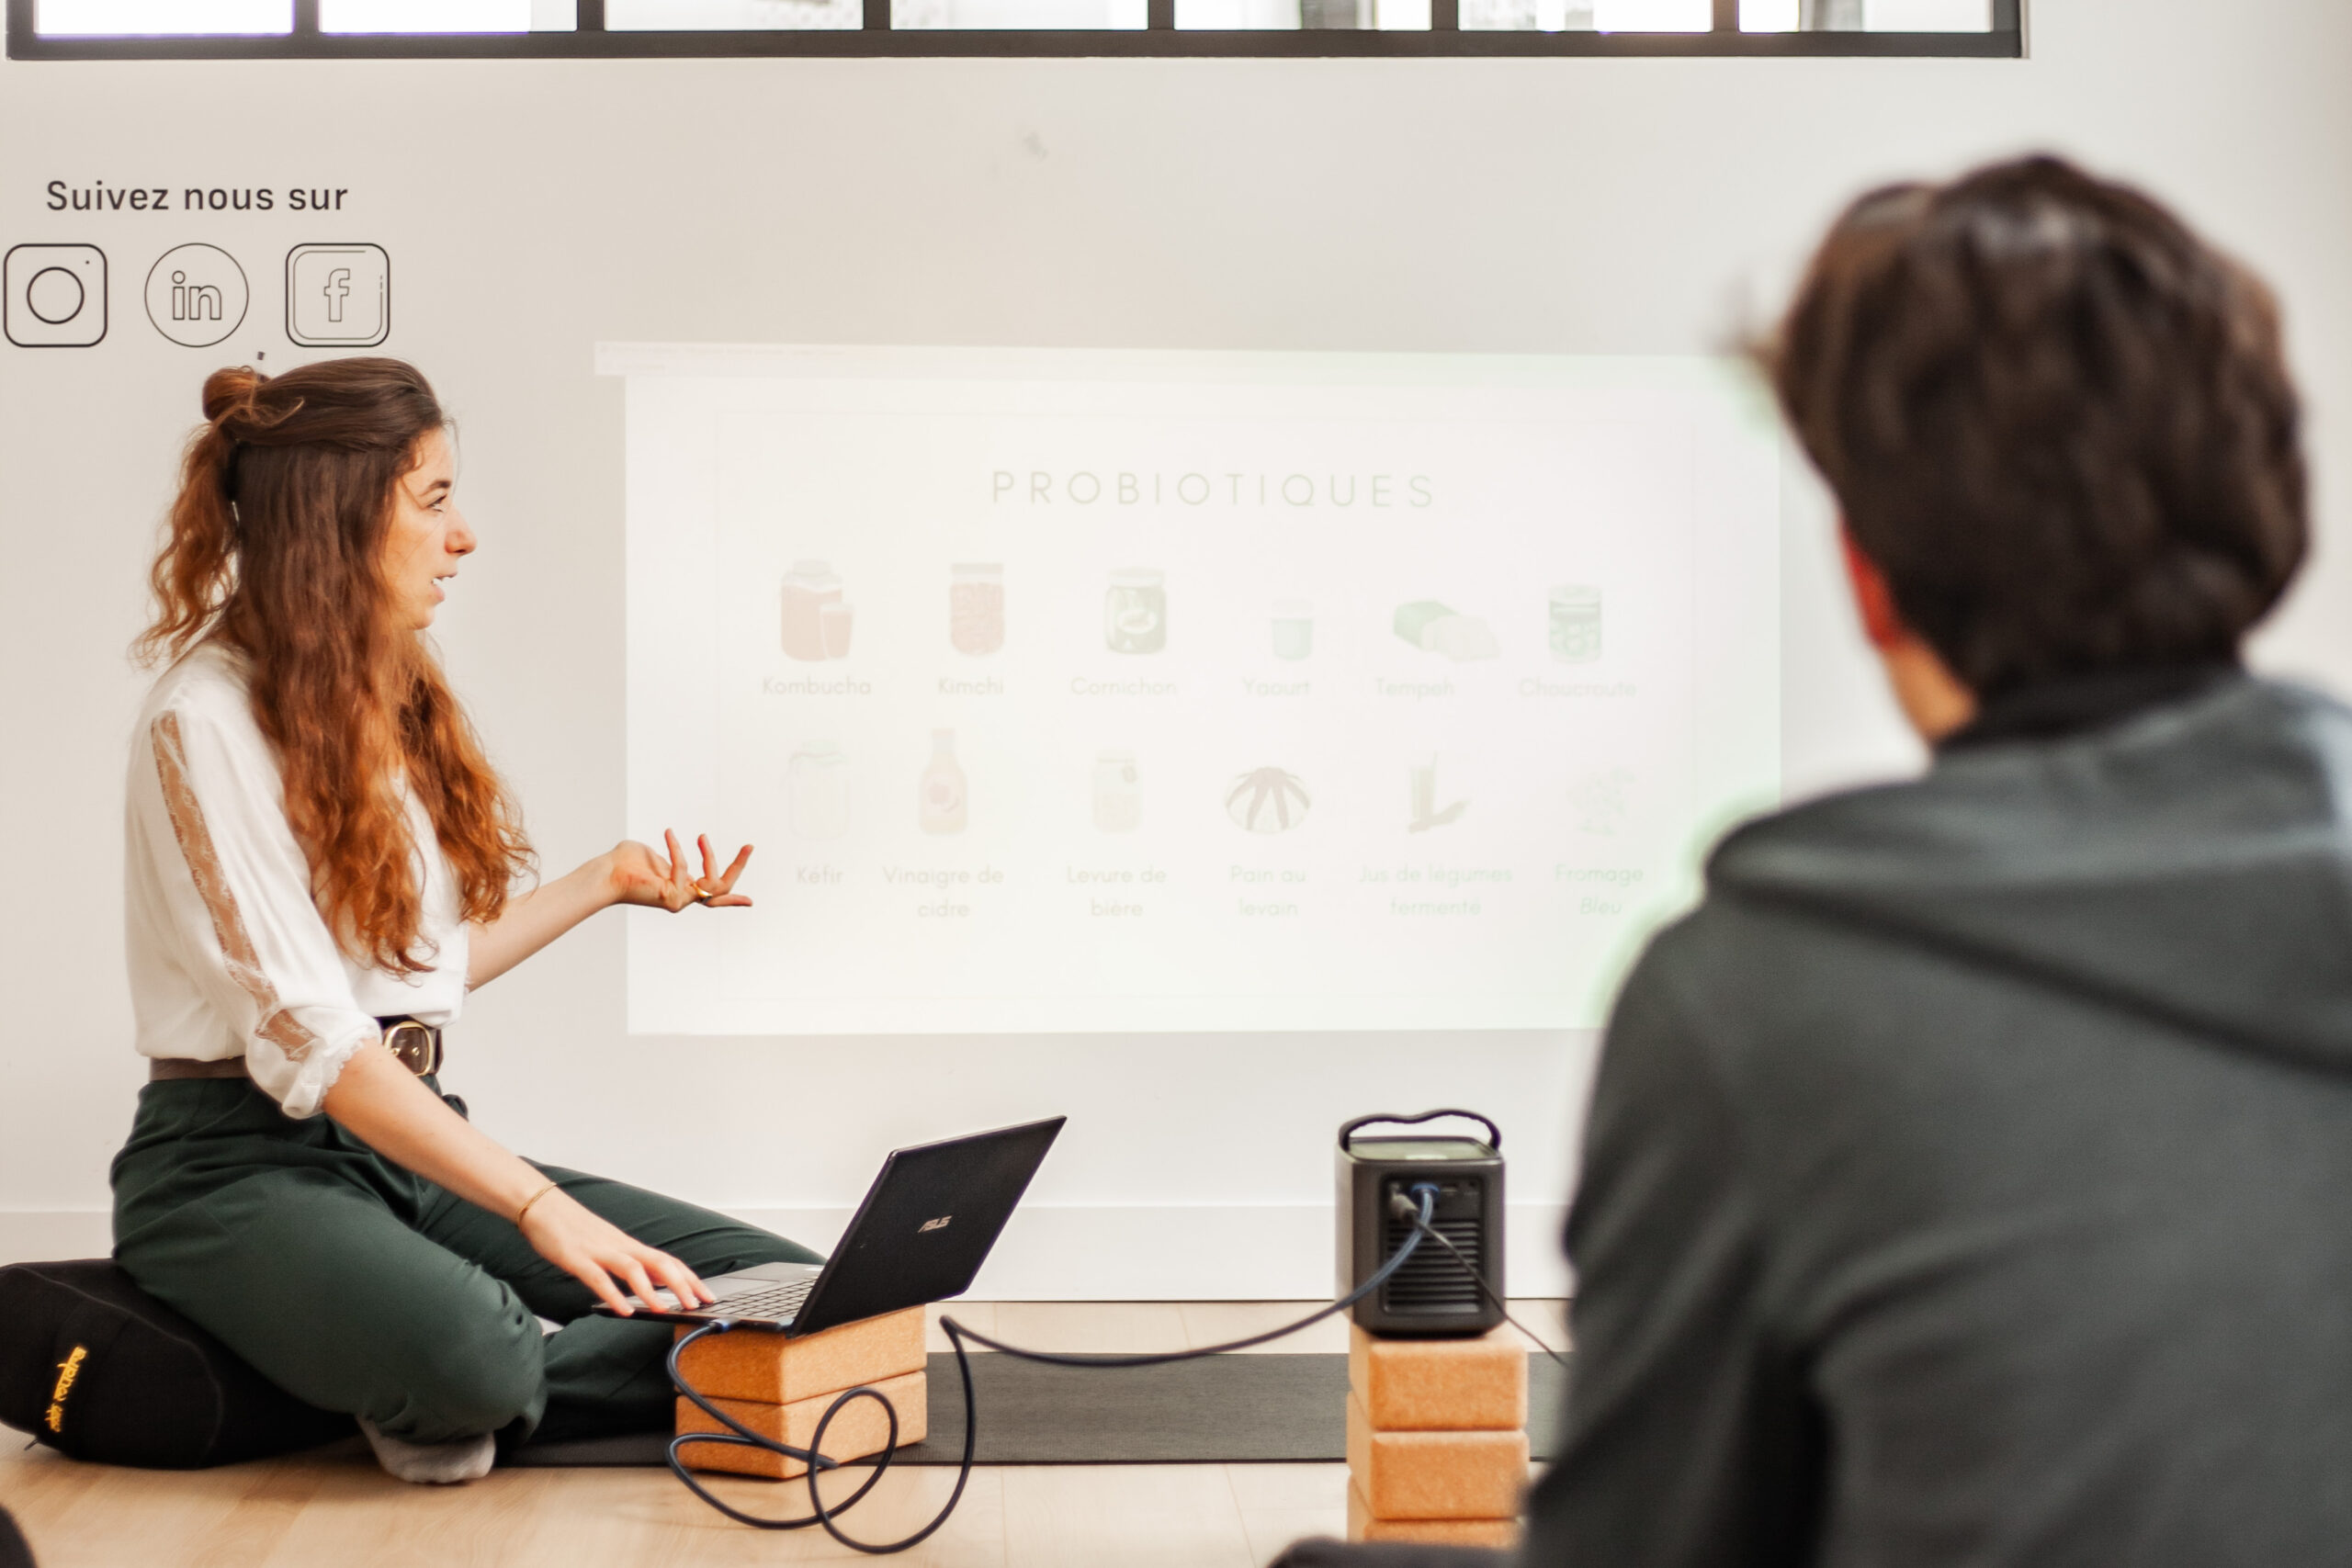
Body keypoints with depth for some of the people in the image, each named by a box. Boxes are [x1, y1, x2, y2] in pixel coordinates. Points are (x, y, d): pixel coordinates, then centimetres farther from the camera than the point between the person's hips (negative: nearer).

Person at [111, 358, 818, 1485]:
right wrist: (536, 1205, -27)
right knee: (461, 1353, -41)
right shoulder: (207, 721, -12)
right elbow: (303, 1031, -21)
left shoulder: (391, 697, 14)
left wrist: (613, 882, 23)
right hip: (241, 1161, -8)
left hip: (410, 1145, 8)